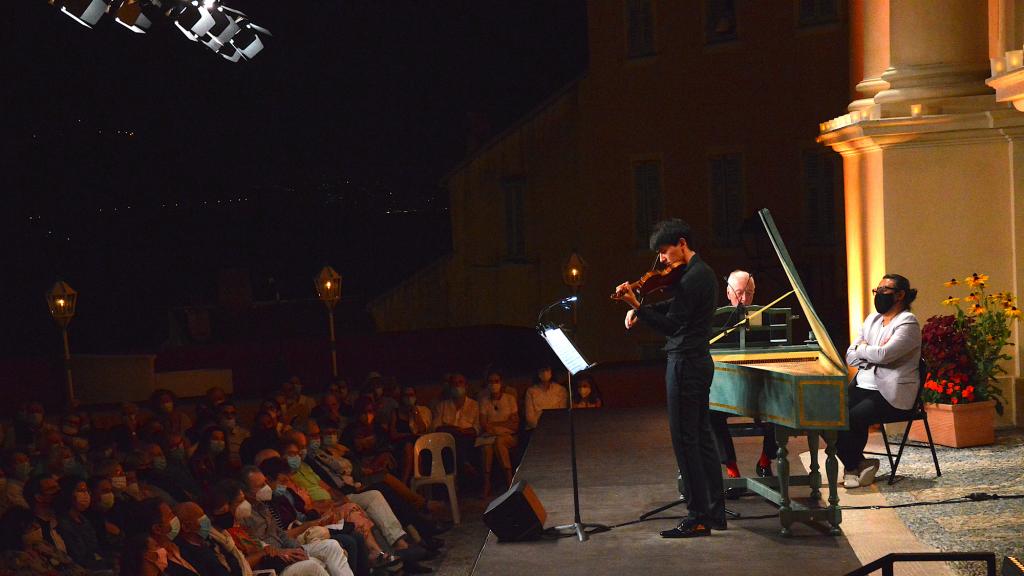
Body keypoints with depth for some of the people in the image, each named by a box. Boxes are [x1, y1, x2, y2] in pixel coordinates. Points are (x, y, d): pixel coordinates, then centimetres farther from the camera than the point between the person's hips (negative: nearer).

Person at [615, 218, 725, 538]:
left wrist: (636, 306, -31)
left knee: (685, 439, -6)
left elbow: (671, 325, -23)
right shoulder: (702, 272, 14)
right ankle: (716, 511, 20)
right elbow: (675, 308, 24)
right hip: (699, 361, 10)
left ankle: (699, 518, -4)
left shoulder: (692, 278, -18)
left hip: (685, 364, -10)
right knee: (701, 435, 14)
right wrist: (641, 310, 9)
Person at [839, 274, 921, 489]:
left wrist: (861, 348, -3)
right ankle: (856, 463, -3)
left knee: (852, 418, -28)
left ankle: (853, 465, -2)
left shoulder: (908, 323, -7)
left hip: (891, 395, -7)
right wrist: (872, 352, -8)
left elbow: (883, 354, -23)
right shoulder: (872, 319, 18)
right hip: (862, 386, 7)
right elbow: (850, 357, 11)